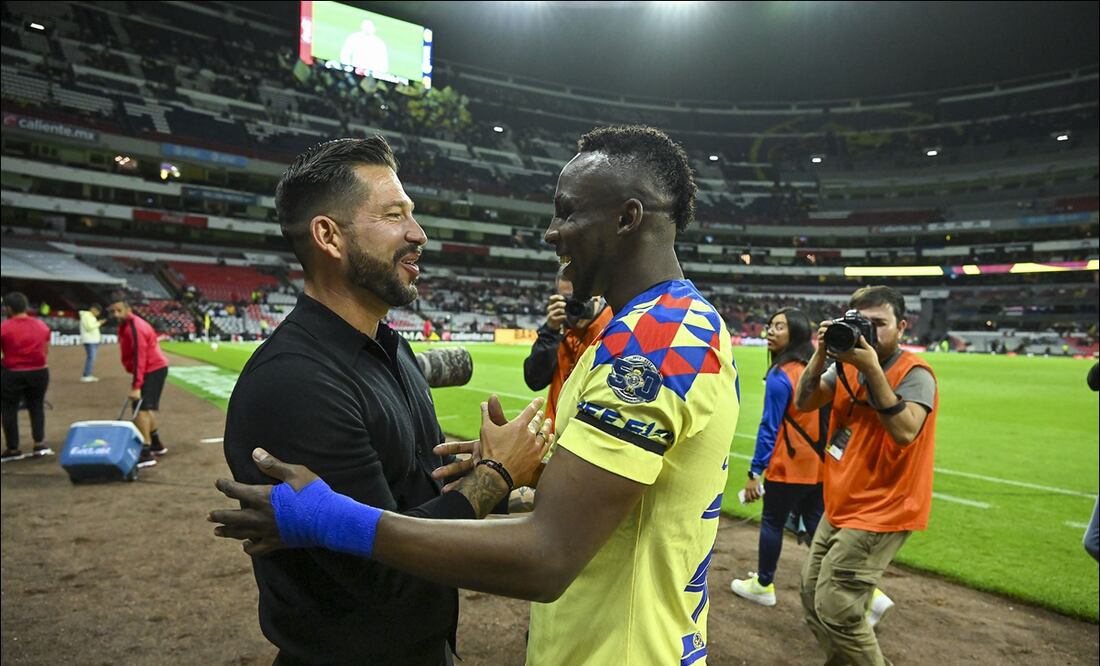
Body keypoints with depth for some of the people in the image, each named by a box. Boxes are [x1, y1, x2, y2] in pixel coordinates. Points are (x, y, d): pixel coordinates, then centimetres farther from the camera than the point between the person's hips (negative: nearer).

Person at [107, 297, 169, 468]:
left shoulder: (135, 327, -20)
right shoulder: (126, 325, 12)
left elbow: (139, 358, -26)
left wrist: (136, 386, -30)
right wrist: (136, 381, 15)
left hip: (153, 370, -10)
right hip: (154, 369, 10)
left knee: (141, 409, -15)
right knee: (147, 407, 21)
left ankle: (146, 453, -17)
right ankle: (156, 444, 34)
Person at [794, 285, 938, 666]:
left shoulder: (915, 373, -16)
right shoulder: (847, 364, 4)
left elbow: (905, 432, -31)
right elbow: (803, 403, -3)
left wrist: (872, 368, -33)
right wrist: (820, 355, -15)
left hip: (880, 514, -8)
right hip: (839, 507, 8)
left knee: (835, 609, -9)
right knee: (813, 596, 18)